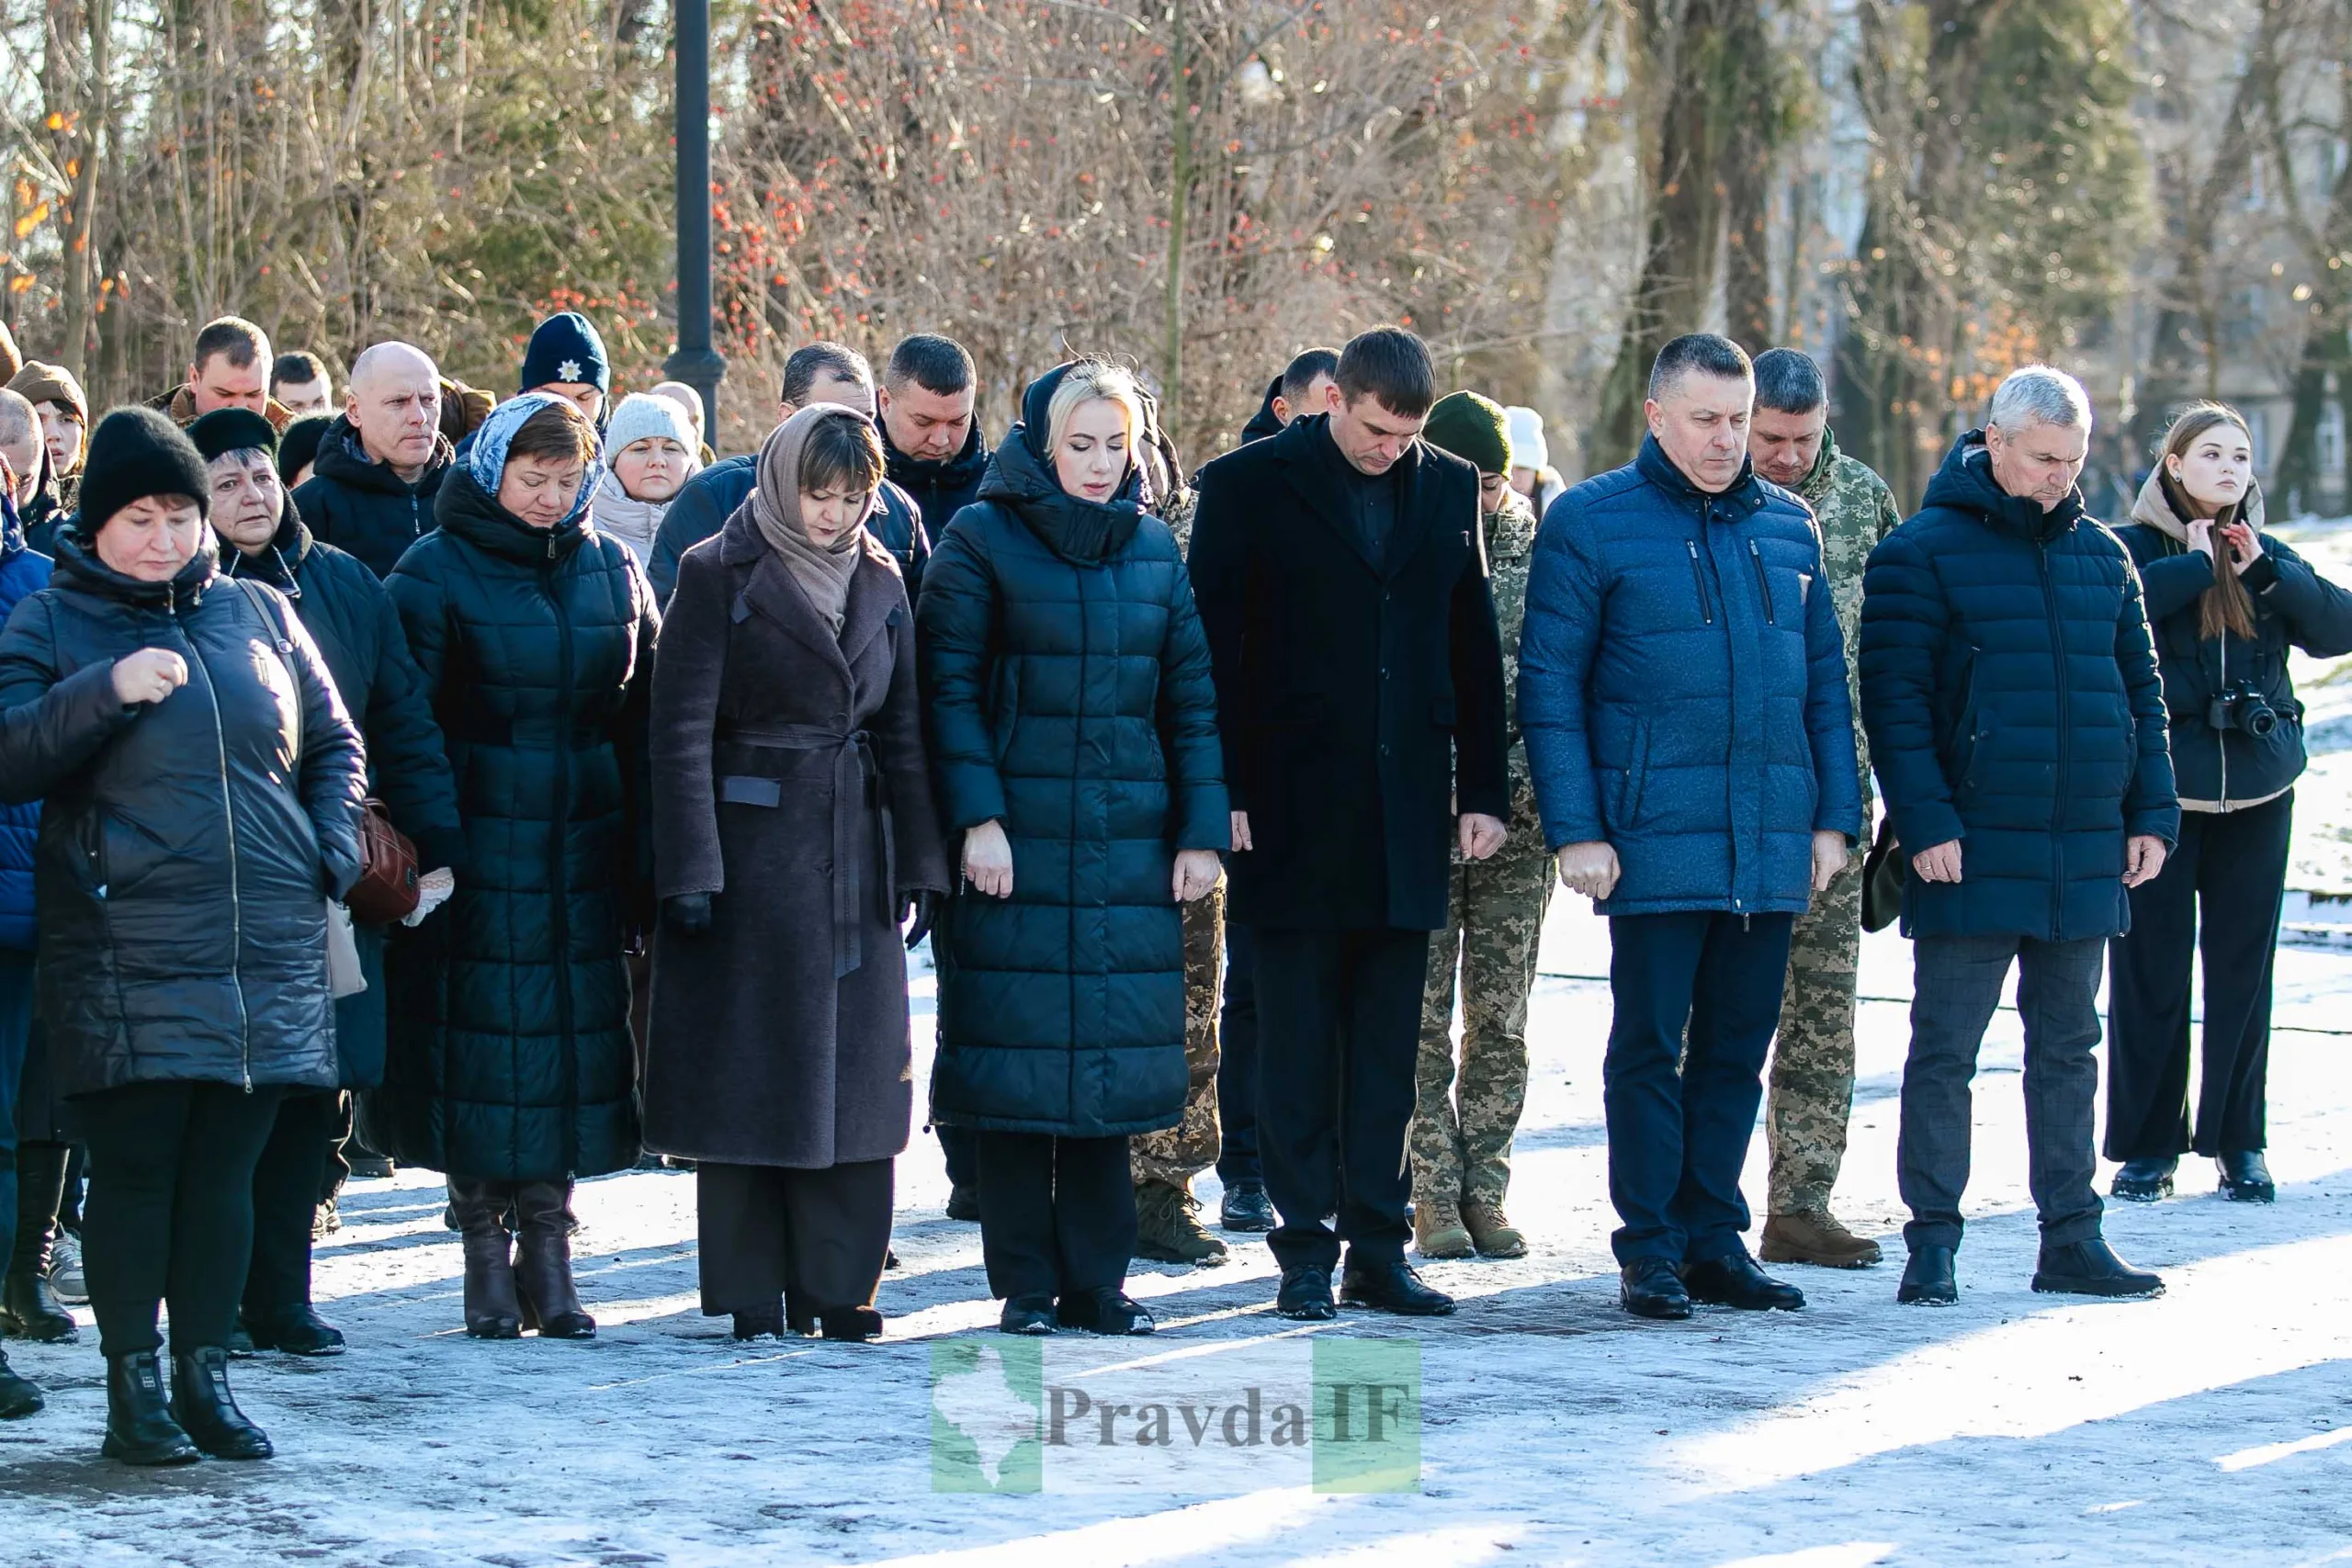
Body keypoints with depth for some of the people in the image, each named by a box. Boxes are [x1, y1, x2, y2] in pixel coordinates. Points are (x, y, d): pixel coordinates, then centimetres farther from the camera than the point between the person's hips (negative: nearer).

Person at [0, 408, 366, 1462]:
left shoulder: (260, 616, 14)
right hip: (124, 953, -3)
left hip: (268, 943, 3)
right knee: (135, 1165, -4)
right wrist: (104, 691, -20)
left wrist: (332, 849, 8)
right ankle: (134, 1391, 2)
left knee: (226, 1165, 6)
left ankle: (207, 1377, 13)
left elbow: (333, 743, 23)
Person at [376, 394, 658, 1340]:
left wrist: (645, 853, 5)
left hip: (584, 845, 4)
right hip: (480, 844, -4)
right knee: (484, 1034, -4)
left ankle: (547, 1245, 9)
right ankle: (486, 1251, 5)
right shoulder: (435, 572, -2)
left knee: (575, 1031, 2)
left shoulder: (612, 572, 10)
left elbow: (643, 718, 11)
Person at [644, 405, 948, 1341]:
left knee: (854, 1068, 4)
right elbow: (681, 733, -8)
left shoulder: (880, 584, 10)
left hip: (855, 858, 5)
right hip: (750, 850, -5)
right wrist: (690, 869, -15)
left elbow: (903, 734, 12)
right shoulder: (719, 577, -5)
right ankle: (752, 1293, 5)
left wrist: (920, 862, 6)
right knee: (748, 1075, -1)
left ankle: (837, 1284, 11)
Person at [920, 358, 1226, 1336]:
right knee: (1017, 1061, -3)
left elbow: (1190, 696, 12)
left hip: (1128, 848, 4)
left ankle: (1096, 1282, 10)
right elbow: (949, 687, -4)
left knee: (1109, 1062, 4)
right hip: (1018, 845, -4)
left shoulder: (1153, 547, 12)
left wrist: (1201, 830, 5)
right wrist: (977, 817, -13)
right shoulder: (983, 540, -1)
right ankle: (1026, 1286, 4)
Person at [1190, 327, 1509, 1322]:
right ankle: (1306, 1252, 5)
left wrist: (1483, 790, 8)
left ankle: (1378, 1247, 11)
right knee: (1298, 1044, 1)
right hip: (1294, 817, -3)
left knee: (1388, 1046, 6)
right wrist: (1223, 794, -8)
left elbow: (1474, 647, 13)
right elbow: (1213, 646, -2)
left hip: (1407, 814, 3)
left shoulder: (1448, 488, 10)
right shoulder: (1250, 485, -2)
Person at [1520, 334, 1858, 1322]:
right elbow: (1549, 685, -4)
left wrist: (1834, 817, 9)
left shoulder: (1787, 527, 12)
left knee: (1738, 1047, 9)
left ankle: (1714, 1240, 17)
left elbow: (1824, 683, 16)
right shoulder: (1591, 524, -2)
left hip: (1773, 846, 5)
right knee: (1649, 1046, -1)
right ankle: (1648, 1250, 5)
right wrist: (1574, 827, -11)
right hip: (1654, 839, -5)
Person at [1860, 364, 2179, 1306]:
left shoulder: (2102, 557, 11)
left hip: (2084, 856, 5)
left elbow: (2139, 692, 17)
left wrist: (2152, 813, 8)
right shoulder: (1924, 554, -5)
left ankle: (2071, 1237, 17)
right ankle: (1932, 1243, 2)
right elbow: (1893, 700, -9)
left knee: (2068, 1048, 11)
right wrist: (1926, 822, -16)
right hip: (1972, 856, -5)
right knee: (1944, 1050, -2)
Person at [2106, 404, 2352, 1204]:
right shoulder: (2131, 548, -1)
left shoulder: (2268, 558, 13)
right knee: (2150, 972, -2)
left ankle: (2237, 1140, 15)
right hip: (2159, 790, -3)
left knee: (2243, 970, 6)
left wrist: (2264, 573, -10)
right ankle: (2148, 1143, 7)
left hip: (2256, 791, 4)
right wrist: (2196, 565, -15)